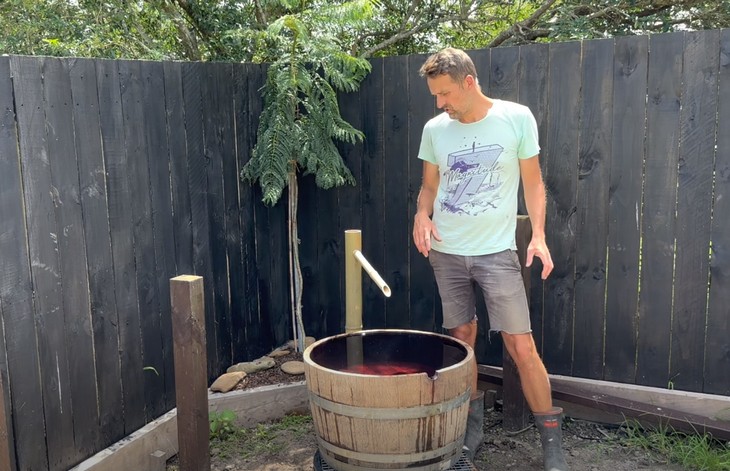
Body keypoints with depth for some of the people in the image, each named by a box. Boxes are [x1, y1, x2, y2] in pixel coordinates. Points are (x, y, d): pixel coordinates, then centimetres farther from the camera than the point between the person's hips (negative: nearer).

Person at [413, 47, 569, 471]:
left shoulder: (516, 118, -5)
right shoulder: (435, 129, 3)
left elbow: (533, 181, 1)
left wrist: (539, 234, -9)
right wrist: (423, 214, -8)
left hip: (496, 250, -3)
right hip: (446, 251, 3)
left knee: (521, 346, -5)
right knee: (462, 338, 11)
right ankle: (472, 427, 28)